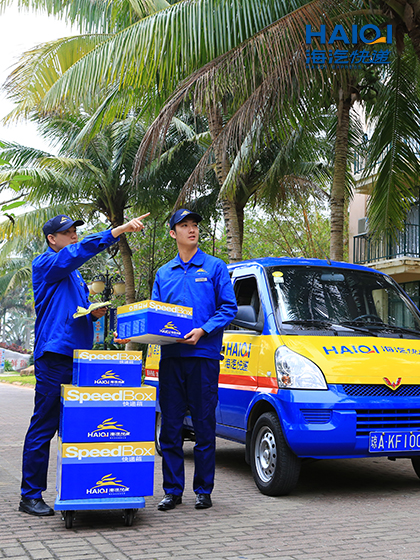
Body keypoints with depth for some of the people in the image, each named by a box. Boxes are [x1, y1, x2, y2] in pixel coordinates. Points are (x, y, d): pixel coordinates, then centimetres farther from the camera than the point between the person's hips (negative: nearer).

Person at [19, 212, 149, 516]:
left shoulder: (75, 274, 24)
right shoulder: (45, 264, -2)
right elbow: (79, 251, -20)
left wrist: (94, 313, 8)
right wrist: (120, 230, -25)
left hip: (79, 358, 8)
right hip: (54, 357, -8)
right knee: (43, 428, -4)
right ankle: (31, 496, 3)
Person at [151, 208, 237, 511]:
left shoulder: (215, 267, 6)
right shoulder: (163, 273, 17)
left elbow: (229, 307, 0)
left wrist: (203, 331, -13)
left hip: (204, 354, -3)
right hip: (170, 357, 4)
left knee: (204, 425, 1)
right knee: (170, 426, 5)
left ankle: (203, 489, 12)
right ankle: (172, 490, 14)